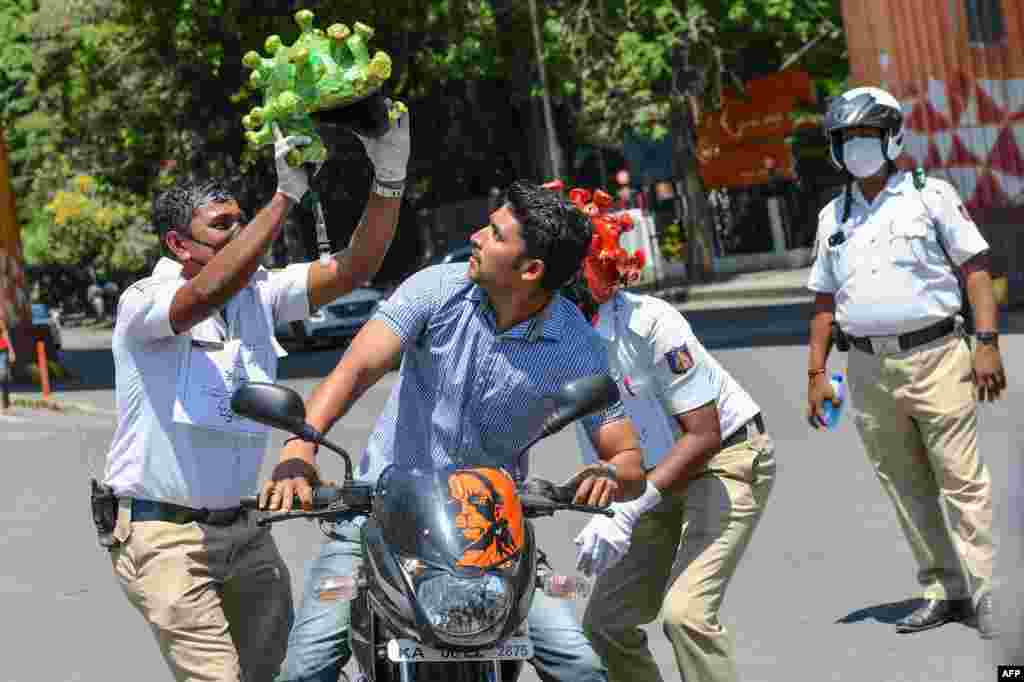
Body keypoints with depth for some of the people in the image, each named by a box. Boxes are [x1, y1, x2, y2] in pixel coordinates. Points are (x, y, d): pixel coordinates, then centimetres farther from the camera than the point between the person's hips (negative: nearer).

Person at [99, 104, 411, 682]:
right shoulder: (144, 303, -12)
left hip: (242, 528, 7)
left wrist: (389, 178, -16)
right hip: (163, 533, -6)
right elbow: (210, 291, -33)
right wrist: (287, 193, -33)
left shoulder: (259, 295, 5)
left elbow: (353, 269, -3)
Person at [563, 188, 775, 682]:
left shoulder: (647, 322, -27)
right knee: (605, 622, 2)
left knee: (685, 611, -24)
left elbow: (704, 434, -25)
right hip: (658, 479, 7)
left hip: (726, 461, -7)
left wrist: (628, 511, -34)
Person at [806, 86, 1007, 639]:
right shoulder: (833, 217, 14)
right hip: (869, 370, 5)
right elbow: (824, 299, 18)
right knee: (906, 489, 7)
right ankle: (944, 591, 15)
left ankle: (986, 592, -3)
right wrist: (816, 372, 12)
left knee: (962, 480, -7)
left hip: (935, 358, -4)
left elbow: (975, 267, -2)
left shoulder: (930, 195, 1)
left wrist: (987, 343, -11)